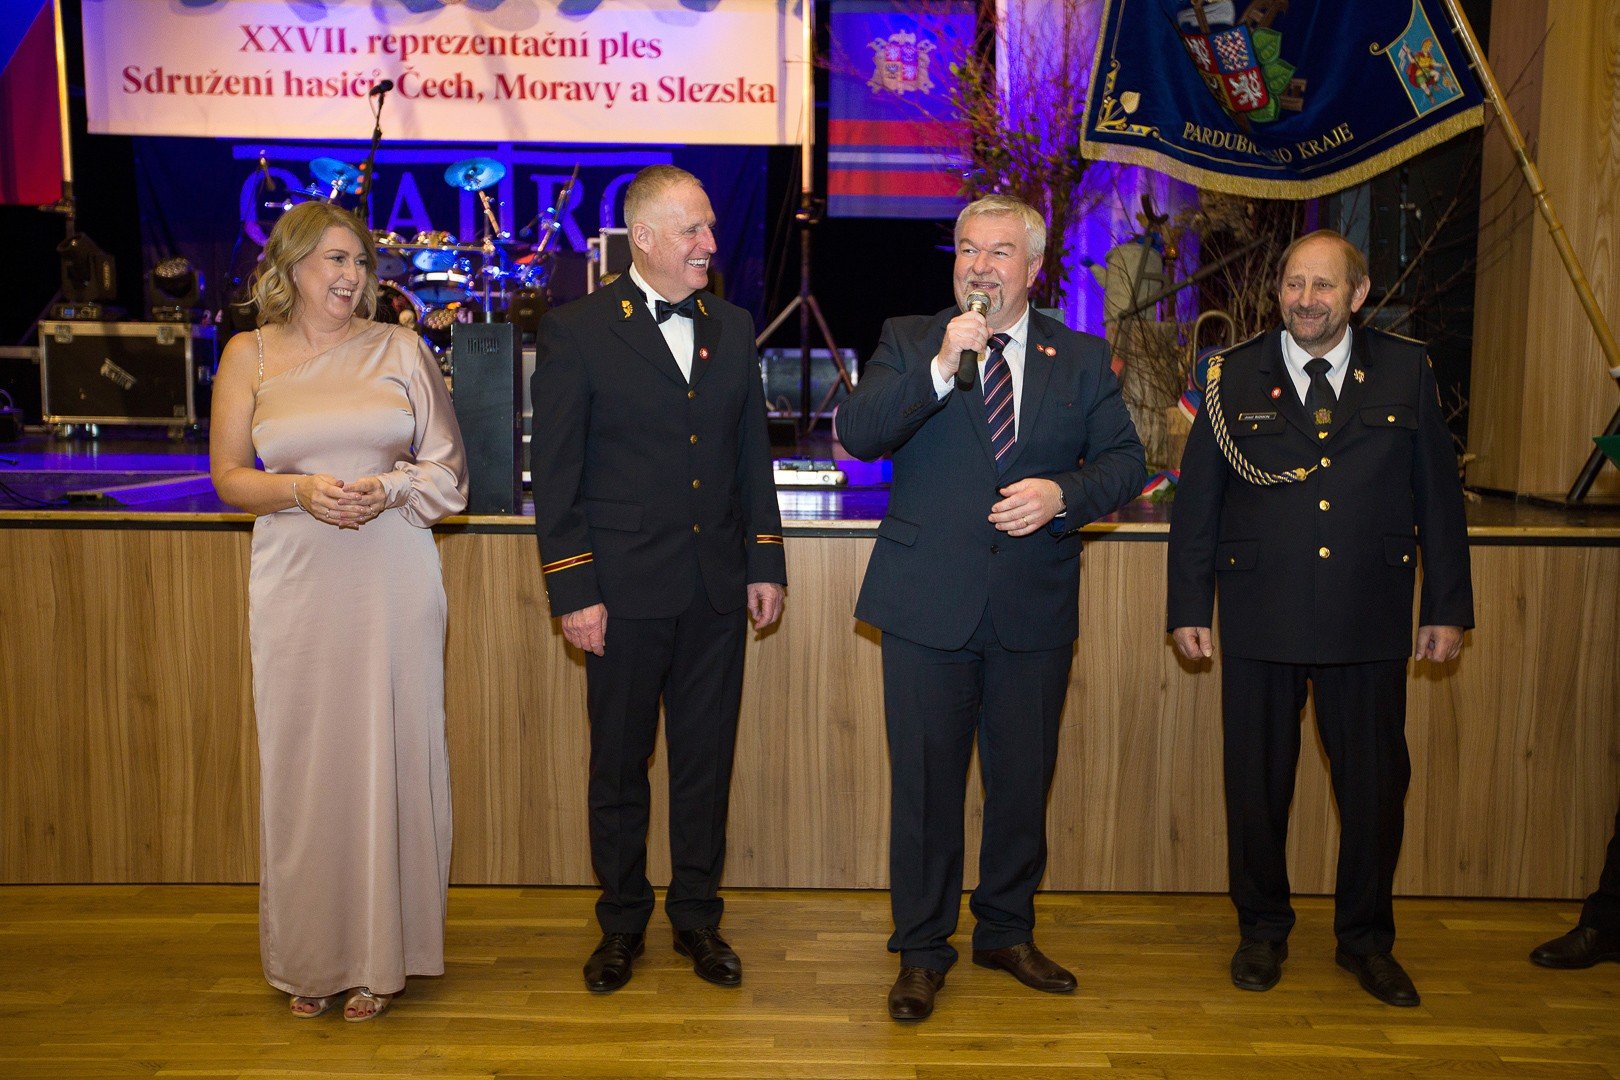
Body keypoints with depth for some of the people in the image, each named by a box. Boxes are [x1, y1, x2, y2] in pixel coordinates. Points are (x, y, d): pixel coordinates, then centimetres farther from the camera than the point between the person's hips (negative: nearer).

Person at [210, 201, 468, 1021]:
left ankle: (380, 955, 17)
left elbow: (449, 466, 5)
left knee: (388, 756, 3)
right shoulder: (248, 355, 7)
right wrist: (301, 490, -13)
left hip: (394, 580, 0)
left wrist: (390, 489, -14)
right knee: (304, 762, 5)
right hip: (296, 584, 1)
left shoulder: (399, 349, 5)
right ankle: (310, 957, 21)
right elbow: (229, 476, 6)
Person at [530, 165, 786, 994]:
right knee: (619, 764, 10)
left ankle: (697, 917, 29)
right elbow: (554, 472, -6)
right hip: (625, 590, -3)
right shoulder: (576, 331, -5)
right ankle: (622, 923, 28)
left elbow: (753, 453, 13)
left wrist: (766, 562, 8)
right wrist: (572, 589, -11)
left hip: (718, 588, 4)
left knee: (707, 760, 12)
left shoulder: (733, 328, 9)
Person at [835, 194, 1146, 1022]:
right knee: (925, 782, 5)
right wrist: (939, 367, -21)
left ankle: (1008, 932, 33)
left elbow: (1124, 462, 5)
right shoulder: (909, 341, 4)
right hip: (930, 604, -2)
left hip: (1035, 609, 2)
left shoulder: (1082, 359, 9)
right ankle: (922, 951, 22)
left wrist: (1062, 494, -14)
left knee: (1023, 781, 13)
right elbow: (855, 434, -10)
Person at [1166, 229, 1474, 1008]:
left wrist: (1448, 607, 4)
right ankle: (1262, 930, 28)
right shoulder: (1234, 377, 3)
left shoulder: (1405, 370, 5)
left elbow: (1439, 496, 7)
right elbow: (1196, 498, 3)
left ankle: (1366, 939, 30)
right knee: (1256, 784, 8)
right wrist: (1188, 606, -1)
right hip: (1260, 621, 0)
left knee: (1375, 785, 9)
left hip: (1370, 622, 1)